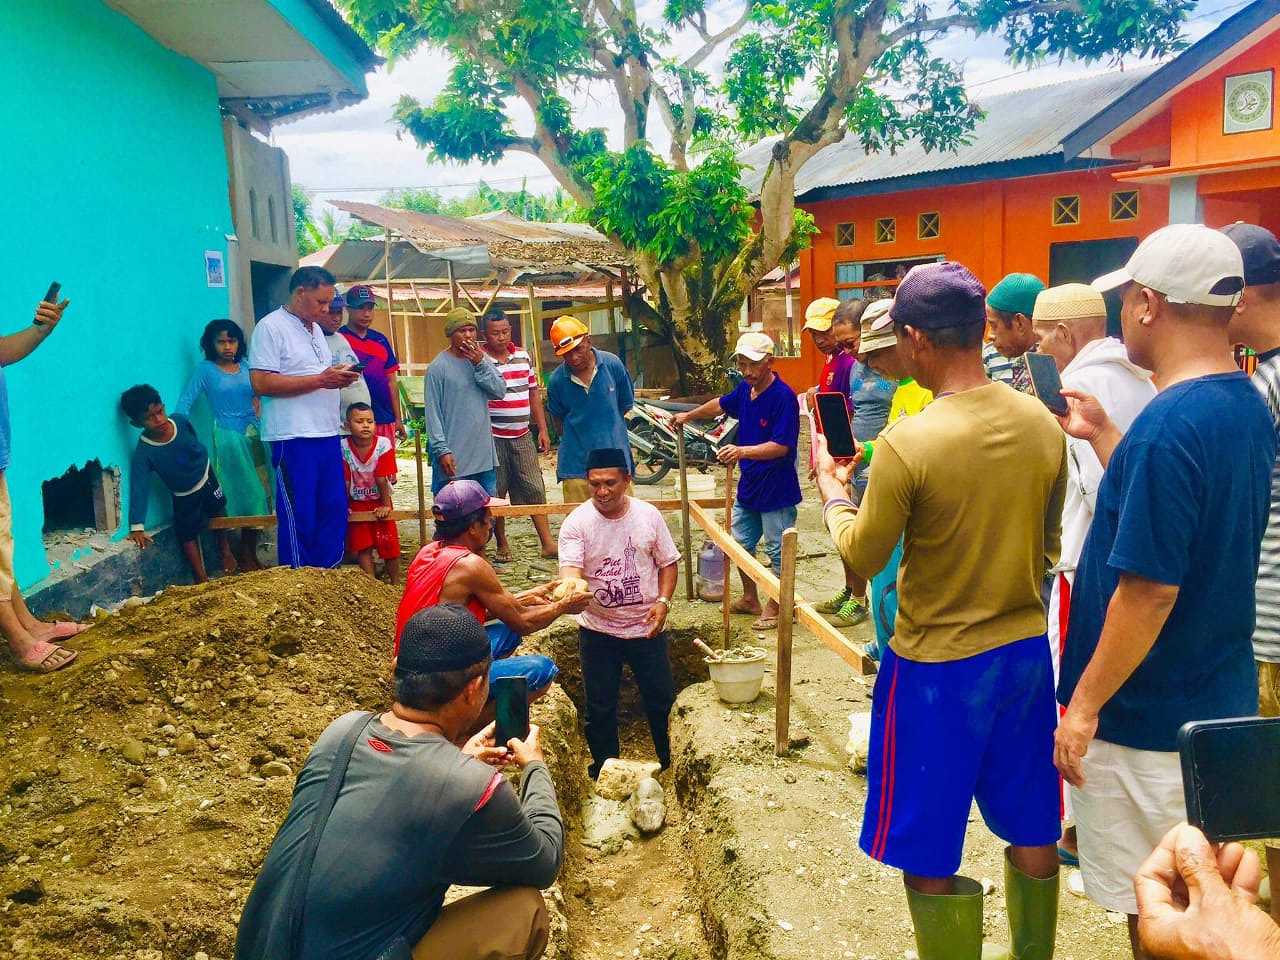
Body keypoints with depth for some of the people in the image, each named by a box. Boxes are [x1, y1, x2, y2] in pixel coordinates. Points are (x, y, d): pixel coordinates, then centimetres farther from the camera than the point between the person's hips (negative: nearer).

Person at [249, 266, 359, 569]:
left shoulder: (315, 328, 19)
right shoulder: (270, 327, -8)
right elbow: (261, 383, -17)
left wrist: (339, 378, 4)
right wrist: (320, 379, -18)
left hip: (327, 433, 8)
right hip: (293, 439, -8)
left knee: (335, 510, 10)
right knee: (300, 517, -1)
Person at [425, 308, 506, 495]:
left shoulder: (482, 359, 9)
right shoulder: (438, 367, -8)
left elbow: (500, 392, -2)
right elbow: (433, 412, -10)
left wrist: (480, 364, -13)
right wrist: (441, 450, -16)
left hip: (484, 453, 6)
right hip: (453, 456, -5)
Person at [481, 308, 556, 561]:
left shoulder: (524, 356, 8)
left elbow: (534, 394, 13)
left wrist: (543, 430, 12)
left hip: (522, 436, 4)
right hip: (493, 438, -4)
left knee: (535, 490, 4)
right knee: (495, 494, 5)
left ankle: (548, 544, 9)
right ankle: (502, 545, 18)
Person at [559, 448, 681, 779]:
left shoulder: (648, 515, -5)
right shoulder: (576, 522, -13)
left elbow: (668, 563, 4)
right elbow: (570, 568, -25)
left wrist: (663, 601, -11)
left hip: (646, 626, 2)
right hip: (598, 631, -1)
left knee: (662, 700, 14)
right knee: (599, 708, 10)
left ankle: (671, 764, 37)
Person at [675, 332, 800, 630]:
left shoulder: (783, 396, -22)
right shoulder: (745, 389, 3)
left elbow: (781, 446, -27)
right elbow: (721, 404, 25)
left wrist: (742, 451, -38)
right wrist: (689, 415, 33)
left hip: (776, 488, -9)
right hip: (748, 483, 9)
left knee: (777, 550, 5)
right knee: (740, 544, 19)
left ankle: (775, 608, 20)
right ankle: (749, 599, 36)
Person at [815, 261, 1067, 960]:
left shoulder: (907, 444, -22)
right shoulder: (1043, 425, -4)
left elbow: (861, 558, -10)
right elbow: (1048, 542, 8)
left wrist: (831, 488, 6)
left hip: (937, 666, -6)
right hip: (1027, 651, 6)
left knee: (929, 858, 11)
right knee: (1033, 833, 22)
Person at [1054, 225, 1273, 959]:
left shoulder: (1169, 425, -26)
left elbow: (1149, 591, -26)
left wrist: (1085, 705, -17)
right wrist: (1104, 436, 13)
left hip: (1149, 718, -9)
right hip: (1221, 702, 9)